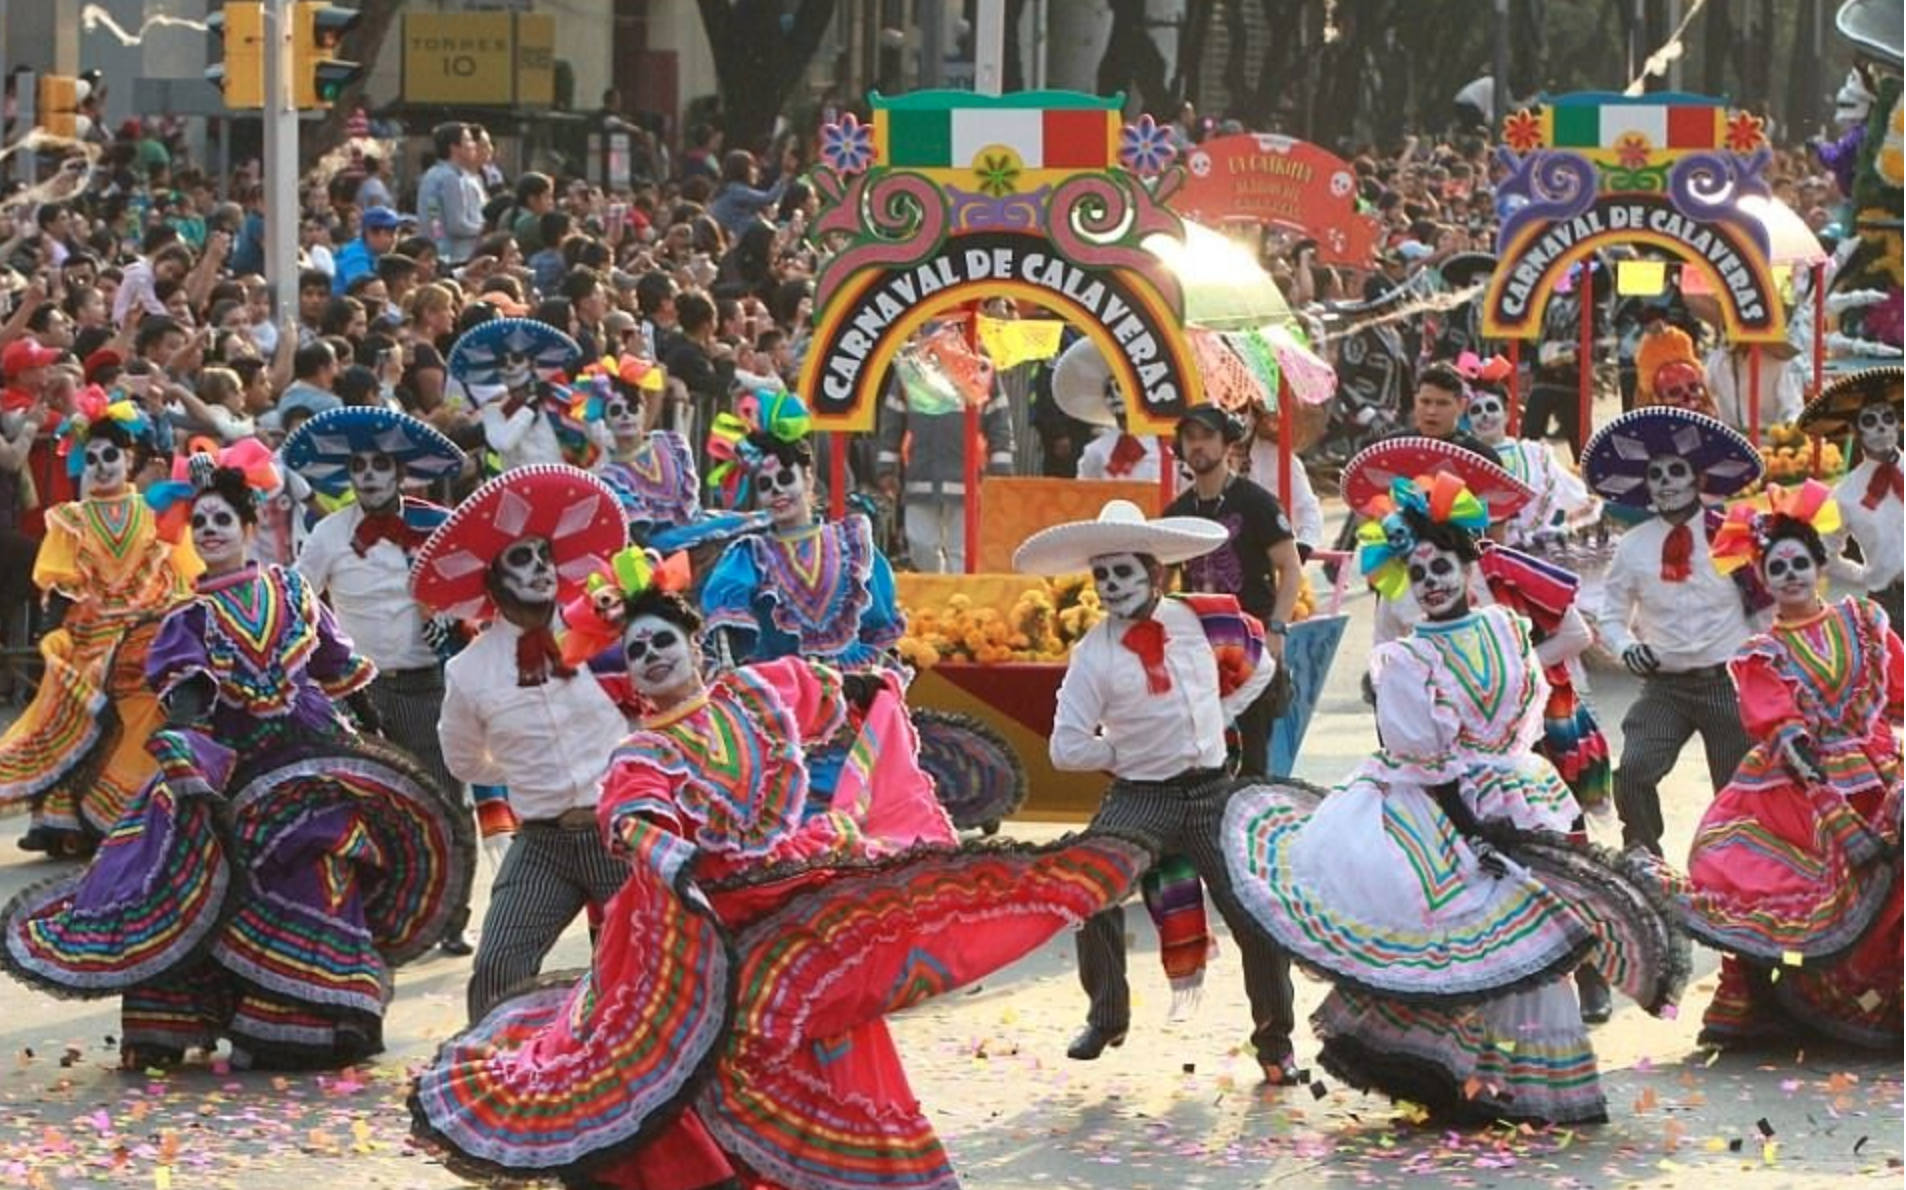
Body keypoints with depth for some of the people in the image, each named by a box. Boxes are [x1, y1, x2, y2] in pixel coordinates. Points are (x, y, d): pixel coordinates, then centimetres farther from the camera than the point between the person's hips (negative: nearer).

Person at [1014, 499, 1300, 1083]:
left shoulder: (1202, 620, 1)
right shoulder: (1094, 655, -7)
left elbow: (1260, 667, 20)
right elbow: (1067, 748, -9)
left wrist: (1220, 716, 11)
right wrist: (1127, 751, -4)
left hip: (1212, 793, 2)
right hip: (1139, 798, -2)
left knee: (1256, 914, -2)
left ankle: (1274, 1041, 15)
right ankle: (1106, 1018, 0)